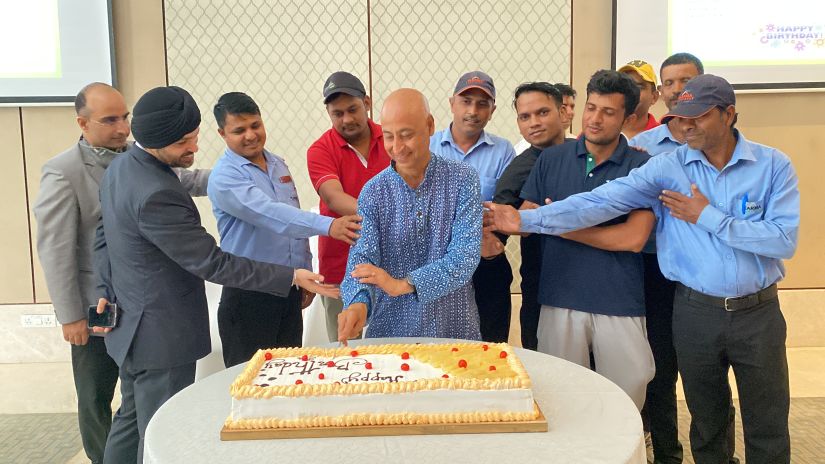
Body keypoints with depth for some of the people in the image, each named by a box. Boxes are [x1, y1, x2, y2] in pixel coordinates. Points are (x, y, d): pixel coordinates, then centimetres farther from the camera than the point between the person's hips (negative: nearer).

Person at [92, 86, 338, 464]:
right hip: (161, 335, -10)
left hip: (131, 324, 10)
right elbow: (211, 263, -25)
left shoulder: (119, 166, 3)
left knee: (131, 420, 23)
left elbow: (105, 234, 12)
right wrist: (291, 276, -22)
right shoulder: (156, 194, -29)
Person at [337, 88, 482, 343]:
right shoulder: (373, 191, -2)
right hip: (389, 330, 1)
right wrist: (358, 301, -31)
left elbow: (465, 255, -17)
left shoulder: (463, 180, -8)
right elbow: (363, 257, -11)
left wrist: (403, 284, -28)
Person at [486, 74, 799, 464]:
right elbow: (600, 202, -16)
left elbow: (785, 240, -15)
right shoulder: (666, 167, -6)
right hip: (696, 311, 1)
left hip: (758, 311, 0)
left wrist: (709, 217, -16)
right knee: (706, 423, 17)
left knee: (768, 430, 12)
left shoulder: (773, 165, -6)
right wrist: (527, 219, -25)